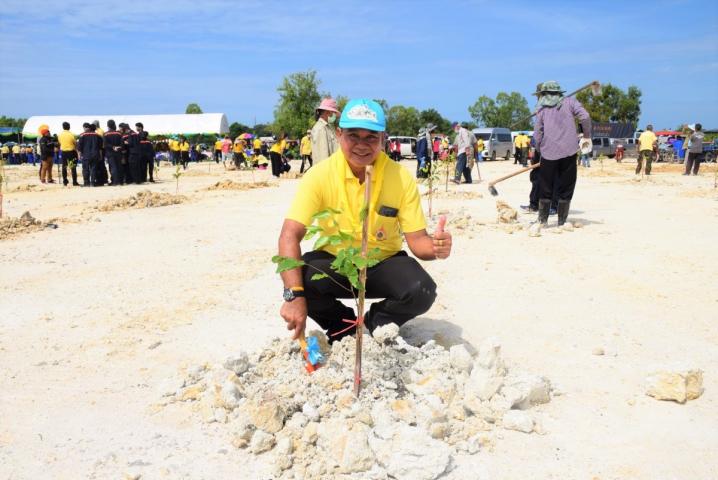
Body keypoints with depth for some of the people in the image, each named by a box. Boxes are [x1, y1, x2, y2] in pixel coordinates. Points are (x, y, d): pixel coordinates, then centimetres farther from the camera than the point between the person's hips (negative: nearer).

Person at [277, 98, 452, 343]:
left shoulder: (402, 178, -14)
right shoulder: (319, 175, -18)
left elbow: (416, 239, -11)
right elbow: (290, 235, -25)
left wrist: (434, 246, -38)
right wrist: (294, 295, -39)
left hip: (384, 265, 1)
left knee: (422, 292, -27)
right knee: (299, 281, -30)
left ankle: (375, 324, 7)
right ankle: (345, 326, 3)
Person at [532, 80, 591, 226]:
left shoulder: (542, 111, 6)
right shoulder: (570, 102, 6)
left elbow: (537, 136, 3)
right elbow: (585, 117, -8)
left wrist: (539, 151, 19)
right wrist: (587, 135, 6)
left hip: (549, 153, 0)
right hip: (569, 152, 0)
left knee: (545, 188, 11)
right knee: (566, 188, 8)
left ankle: (542, 220, 13)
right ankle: (562, 221, 10)